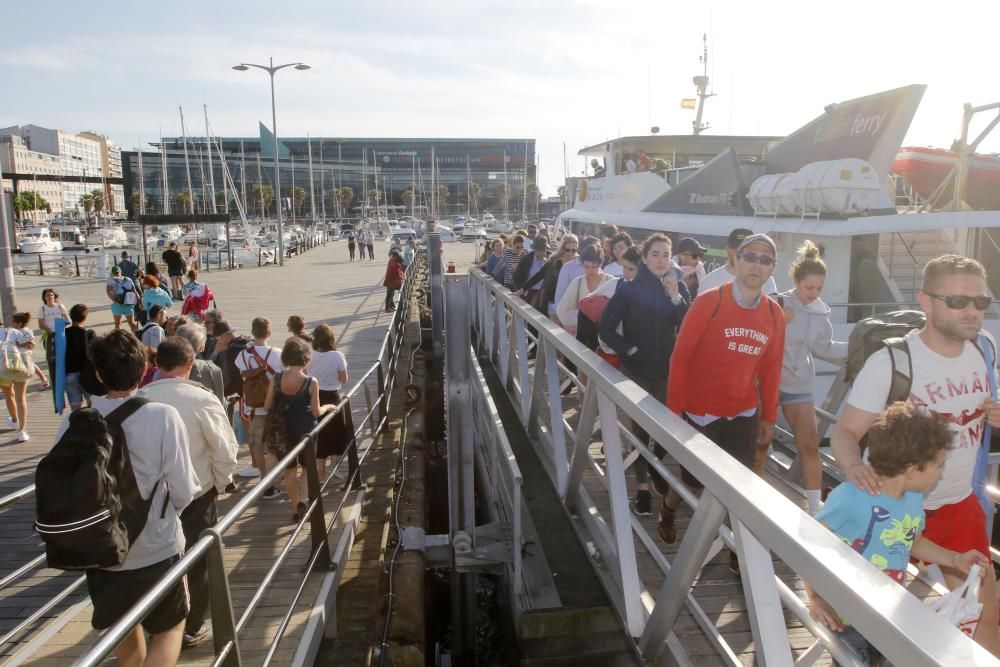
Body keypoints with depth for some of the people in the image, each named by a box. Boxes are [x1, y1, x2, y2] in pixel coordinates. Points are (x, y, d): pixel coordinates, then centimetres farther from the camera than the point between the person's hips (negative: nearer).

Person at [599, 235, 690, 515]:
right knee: (641, 427, 2)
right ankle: (642, 487, 13)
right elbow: (606, 328, -6)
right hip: (636, 369, -2)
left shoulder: (679, 288, 2)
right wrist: (630, 350, -9)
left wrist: (675, 297, -19)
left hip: (667, 370, 2)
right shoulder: (629, 288, -6)